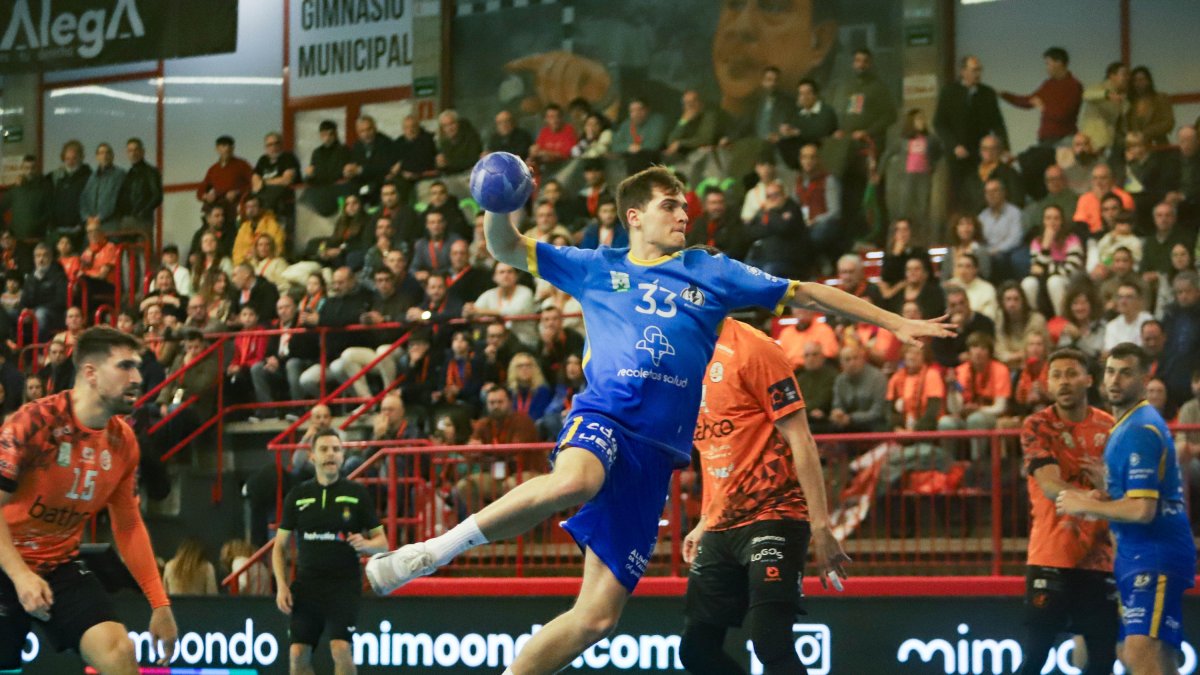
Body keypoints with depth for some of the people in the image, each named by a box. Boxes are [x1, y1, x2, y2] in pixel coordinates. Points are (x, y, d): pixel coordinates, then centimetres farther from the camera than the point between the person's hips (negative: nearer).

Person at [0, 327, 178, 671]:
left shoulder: (123, 442, -1)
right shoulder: (36, 421, -20)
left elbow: (129, 526, 10)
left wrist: (160, 604, 6)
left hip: (62, 565, 5)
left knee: (119, 651, -16)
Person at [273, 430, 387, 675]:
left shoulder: (358, 493, 2)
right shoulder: (297, 495, 7)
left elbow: (382, 542, 6)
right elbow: (280, 546, 12)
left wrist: (365, 544, -17)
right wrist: (282, 586, 0)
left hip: (344, 583, -3)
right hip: (306, 585, 3)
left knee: (341, 649, -19)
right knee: (298, 655, -2)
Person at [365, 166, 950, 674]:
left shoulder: (712, 273, 17)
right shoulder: (596, 269, 16)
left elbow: (805, 294, 19)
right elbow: (506, 249, 18)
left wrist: (894, 323, 17)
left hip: (657, 449, 3)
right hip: (603, 416, -3)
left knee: (597, 617, -5)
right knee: (573, 482, -41)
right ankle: (438, 549, -32)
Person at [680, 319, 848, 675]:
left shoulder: (752, 348, -12)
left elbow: (800, 440, -13)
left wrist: (820, 526, -18)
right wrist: (705, 523, 18)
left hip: (772, 516, -9)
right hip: (721, 526, 9)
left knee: (770, 643, -21)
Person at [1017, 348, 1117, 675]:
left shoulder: (1110, 427, 8)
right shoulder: (1037, 426, -3)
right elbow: (1050, 485, -16)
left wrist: (1108, 482, -12)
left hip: (1100, 559, 4)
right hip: (1051, 558, -4)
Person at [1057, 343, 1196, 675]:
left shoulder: (1140, 430, -16)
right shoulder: (1125, 426, 16)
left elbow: (1142, 510, -23)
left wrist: (1085, 506, -11)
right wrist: (1101, 498, 9)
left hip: (1156, 557, -11)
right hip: (1134, 555, 11)